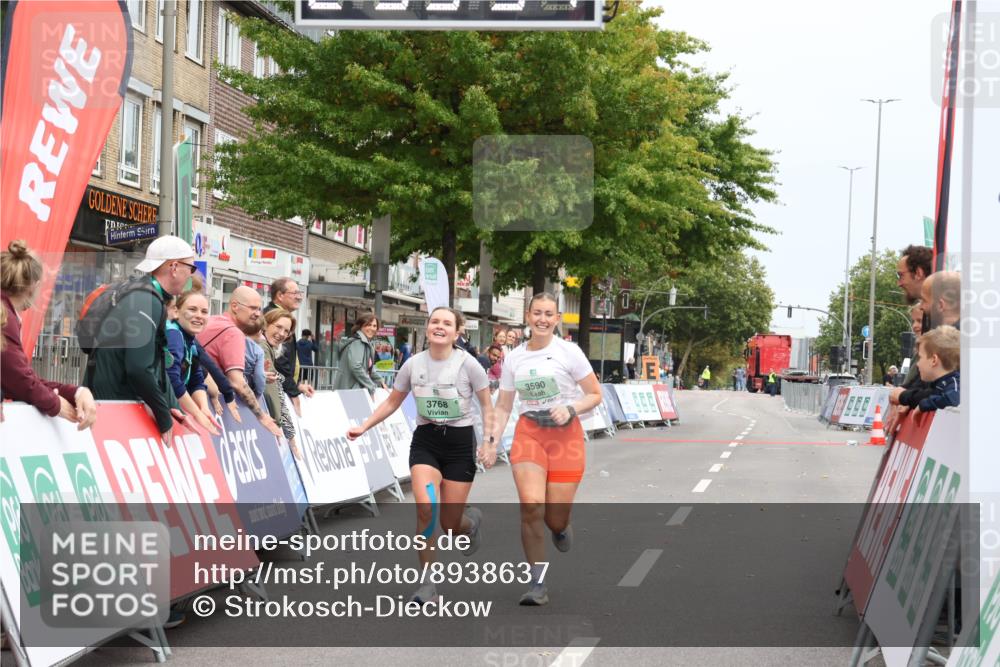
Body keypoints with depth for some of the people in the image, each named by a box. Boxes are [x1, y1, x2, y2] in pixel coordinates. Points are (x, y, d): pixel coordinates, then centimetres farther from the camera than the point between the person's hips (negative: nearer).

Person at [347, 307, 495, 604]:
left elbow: (486, 405, 1)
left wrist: (490, 441, -7)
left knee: (450, 524, -1)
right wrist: (364, 427, 4)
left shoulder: (467, 364, -8)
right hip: (425, 441, 2)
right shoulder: (413, 364, -1)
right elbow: (392, 402, 12)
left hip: (460, 441, -2)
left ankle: (472, 520, 40)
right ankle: (428, 584, -10)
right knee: (425, 508, -22)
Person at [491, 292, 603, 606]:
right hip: (528, 433, 2)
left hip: (565, 435, -2)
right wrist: (492, 440, -1)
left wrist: (570, 409, -16)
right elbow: (503, 407, 12)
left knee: (555, 520, -3)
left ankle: (561, 526, 38)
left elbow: (595, 395, 1)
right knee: (531, 506, -18)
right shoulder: (513, 358, 7)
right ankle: (537, 584, -7)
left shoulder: (568, 351, -3)